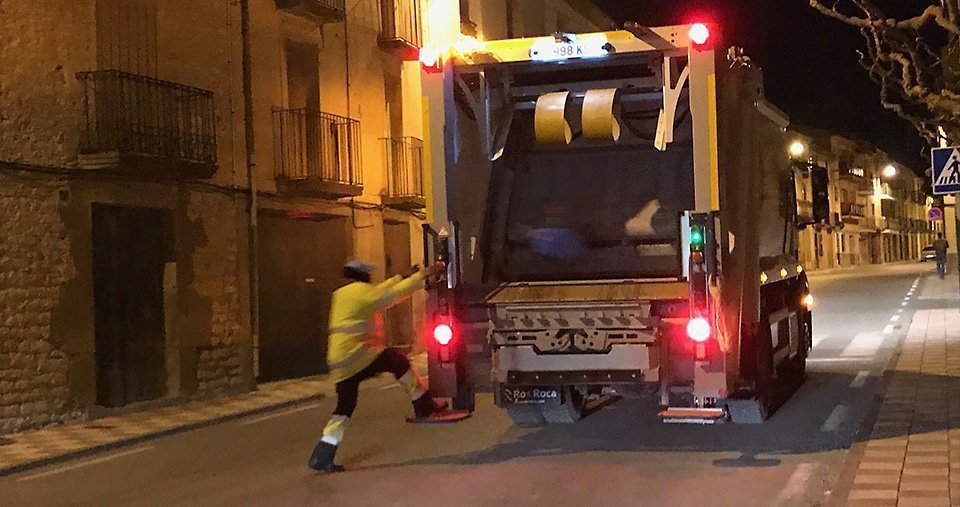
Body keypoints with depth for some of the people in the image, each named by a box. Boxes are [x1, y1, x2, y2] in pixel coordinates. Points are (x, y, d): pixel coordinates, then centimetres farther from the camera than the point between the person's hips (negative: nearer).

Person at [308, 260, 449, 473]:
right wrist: (423, 275, 3)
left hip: (338, 362, 9)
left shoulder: (341, 294, 22)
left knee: (344, 407, 11)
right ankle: (424, 407, 2)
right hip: (355, 355, -9)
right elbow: (393, 294, -5)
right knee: (397, 360, 0)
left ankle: (322, 456, 7)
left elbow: (379, 292, 30)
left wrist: (404, 277, 31)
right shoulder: (361, 291, -5)